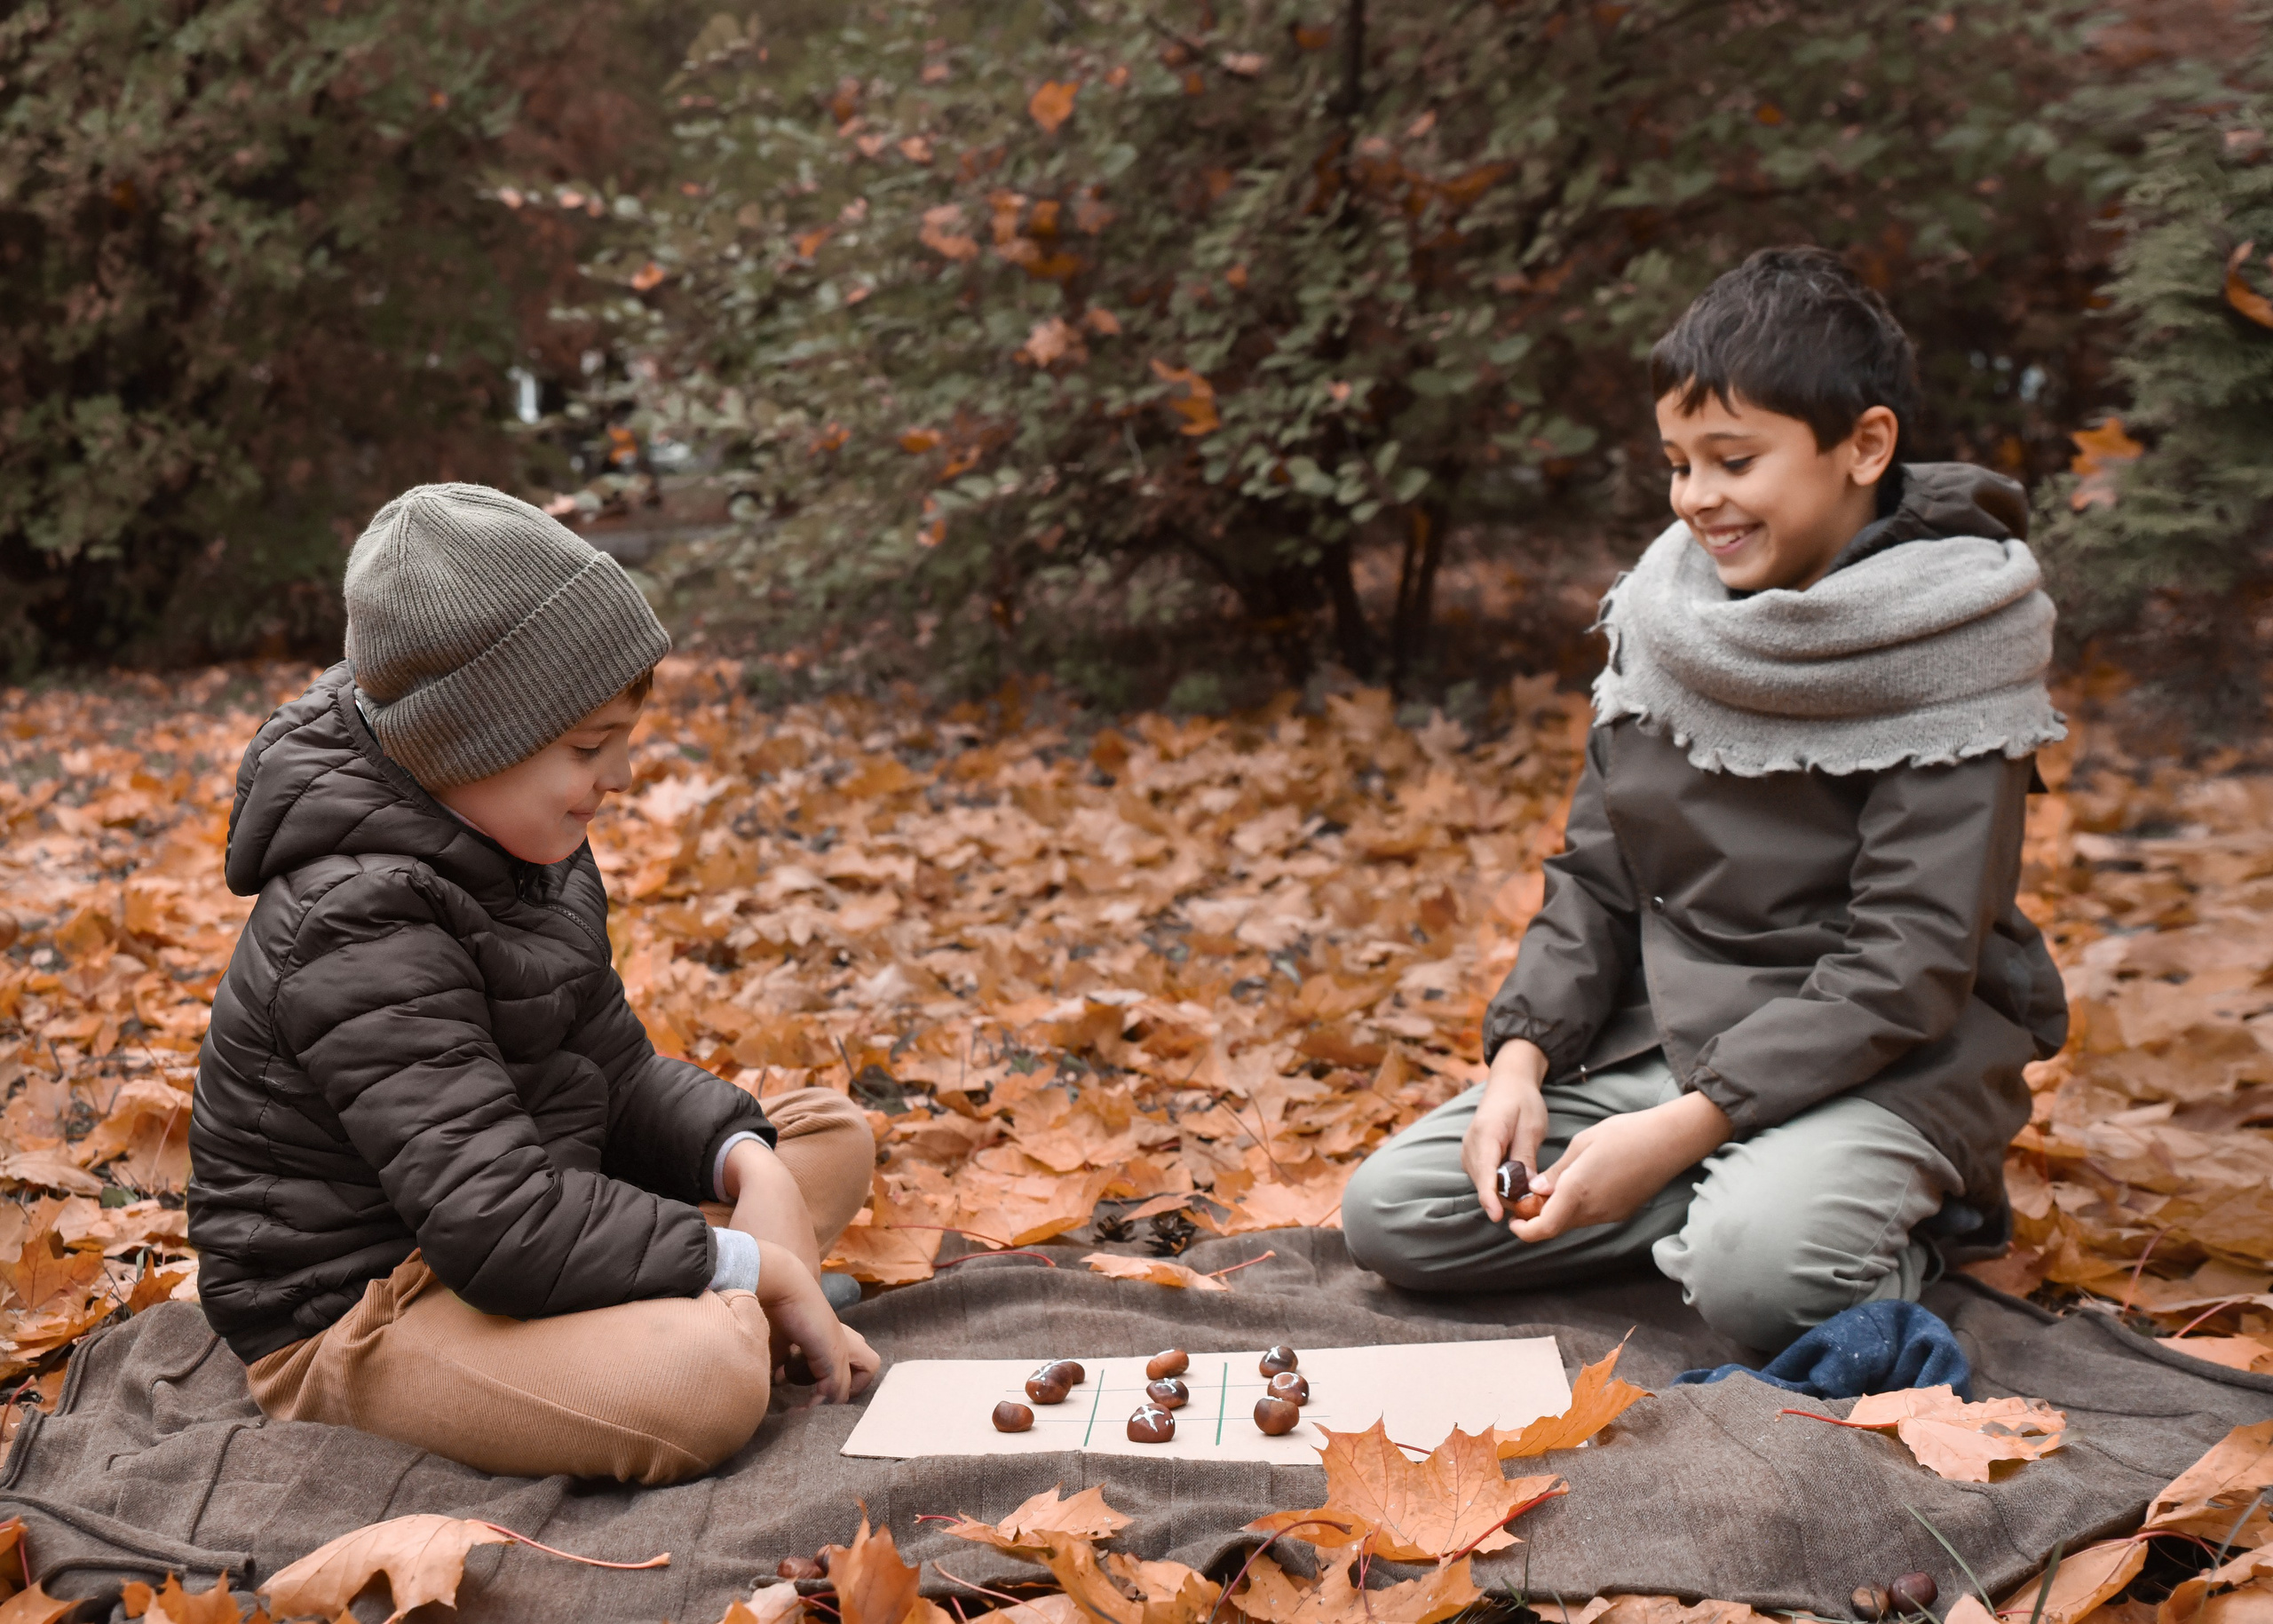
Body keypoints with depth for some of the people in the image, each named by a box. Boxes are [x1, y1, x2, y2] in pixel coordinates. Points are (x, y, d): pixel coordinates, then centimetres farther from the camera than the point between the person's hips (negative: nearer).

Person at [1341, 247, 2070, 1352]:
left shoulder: (1944, 653, -14)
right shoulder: (1668, 616, 5)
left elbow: (1906, 969, -19)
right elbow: (1594, 875, 9)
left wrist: (1684, 1128, -25)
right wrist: (1522, 1058, -8)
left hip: (1881, 1069, -6)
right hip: (1663, 1043, 6)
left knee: (1756, 1272, -35)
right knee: (1388, 1212, -7)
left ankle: (1889, 1235, -1)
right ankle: (1727, 1203, -2)